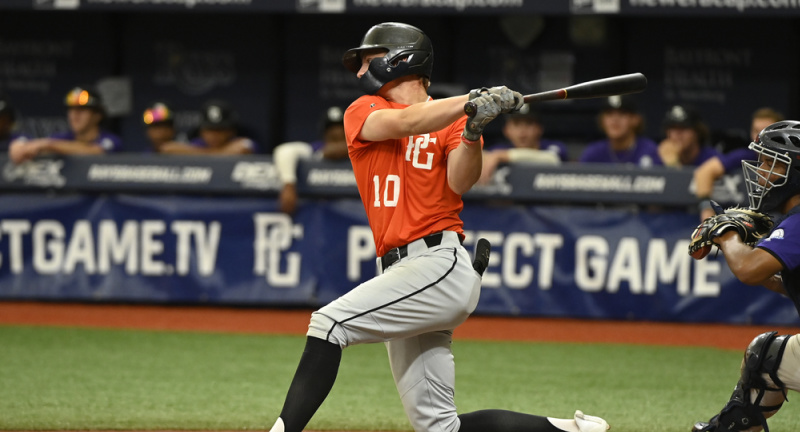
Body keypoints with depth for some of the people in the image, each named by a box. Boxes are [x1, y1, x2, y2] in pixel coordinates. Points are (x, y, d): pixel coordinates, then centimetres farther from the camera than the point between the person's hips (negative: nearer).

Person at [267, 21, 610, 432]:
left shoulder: (451, 119, 6)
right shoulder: (362, 113, 14)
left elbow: (460, 183, -9)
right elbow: (405, 123, -7)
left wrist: (473, 129, -27)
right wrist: (474, 102, -20)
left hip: (440, 264, -5)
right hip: (399, 271, 5)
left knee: (329, 322, -23)